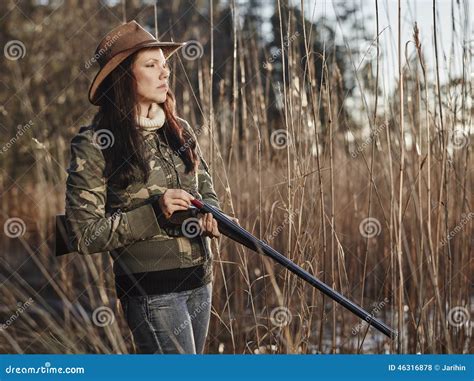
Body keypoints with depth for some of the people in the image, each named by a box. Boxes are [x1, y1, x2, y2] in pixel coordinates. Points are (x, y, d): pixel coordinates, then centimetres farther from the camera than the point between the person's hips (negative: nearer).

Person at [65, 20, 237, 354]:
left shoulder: (180, 131, 8)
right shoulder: (94, 145, -10)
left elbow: (207, 189, 19)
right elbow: (84, 236, -12)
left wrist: (211, 215, -4)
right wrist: (154, 212, -20)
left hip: (199, 280, 6)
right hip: (151, 290, -6)